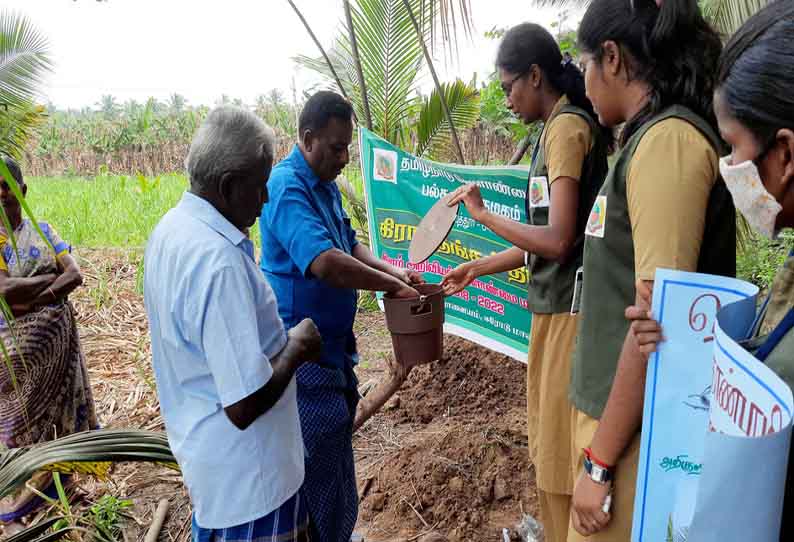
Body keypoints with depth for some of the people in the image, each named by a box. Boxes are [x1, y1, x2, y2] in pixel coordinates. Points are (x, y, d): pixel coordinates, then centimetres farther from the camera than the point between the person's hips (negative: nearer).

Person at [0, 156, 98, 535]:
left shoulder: (41, 230, 3)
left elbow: (75, 276, -8)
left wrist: (31, 298, -20)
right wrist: (50, 277, -13)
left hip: (58, 340, 4)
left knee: (62, 408, 15)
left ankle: (57, 486, 35)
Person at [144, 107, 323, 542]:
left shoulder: (170, 229, 0)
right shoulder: (218, 261, -31)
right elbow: (245, 404, -31)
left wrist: (277, 336, 6)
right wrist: (296, 347, -16)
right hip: (246, 473, -9)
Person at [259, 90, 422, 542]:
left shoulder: (326, 185, 10)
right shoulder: (288, 188, -20)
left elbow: (350, 246, 15)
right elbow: (326, 263, -33)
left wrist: (393, 271, -1)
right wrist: (393, 287, -24)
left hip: (333, 344, 10)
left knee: (336, 440, 22)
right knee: (322, 460, -1)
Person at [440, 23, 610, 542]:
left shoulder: (567, 126, -13)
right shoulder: (558, 129, 15)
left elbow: (557, 241, -22)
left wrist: (484, 214, -13)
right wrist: (477, 267, 21)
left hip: (569, 310, -10)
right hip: (552, 306, 10)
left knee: (562, 454, 2)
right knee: (548, 445, 20)